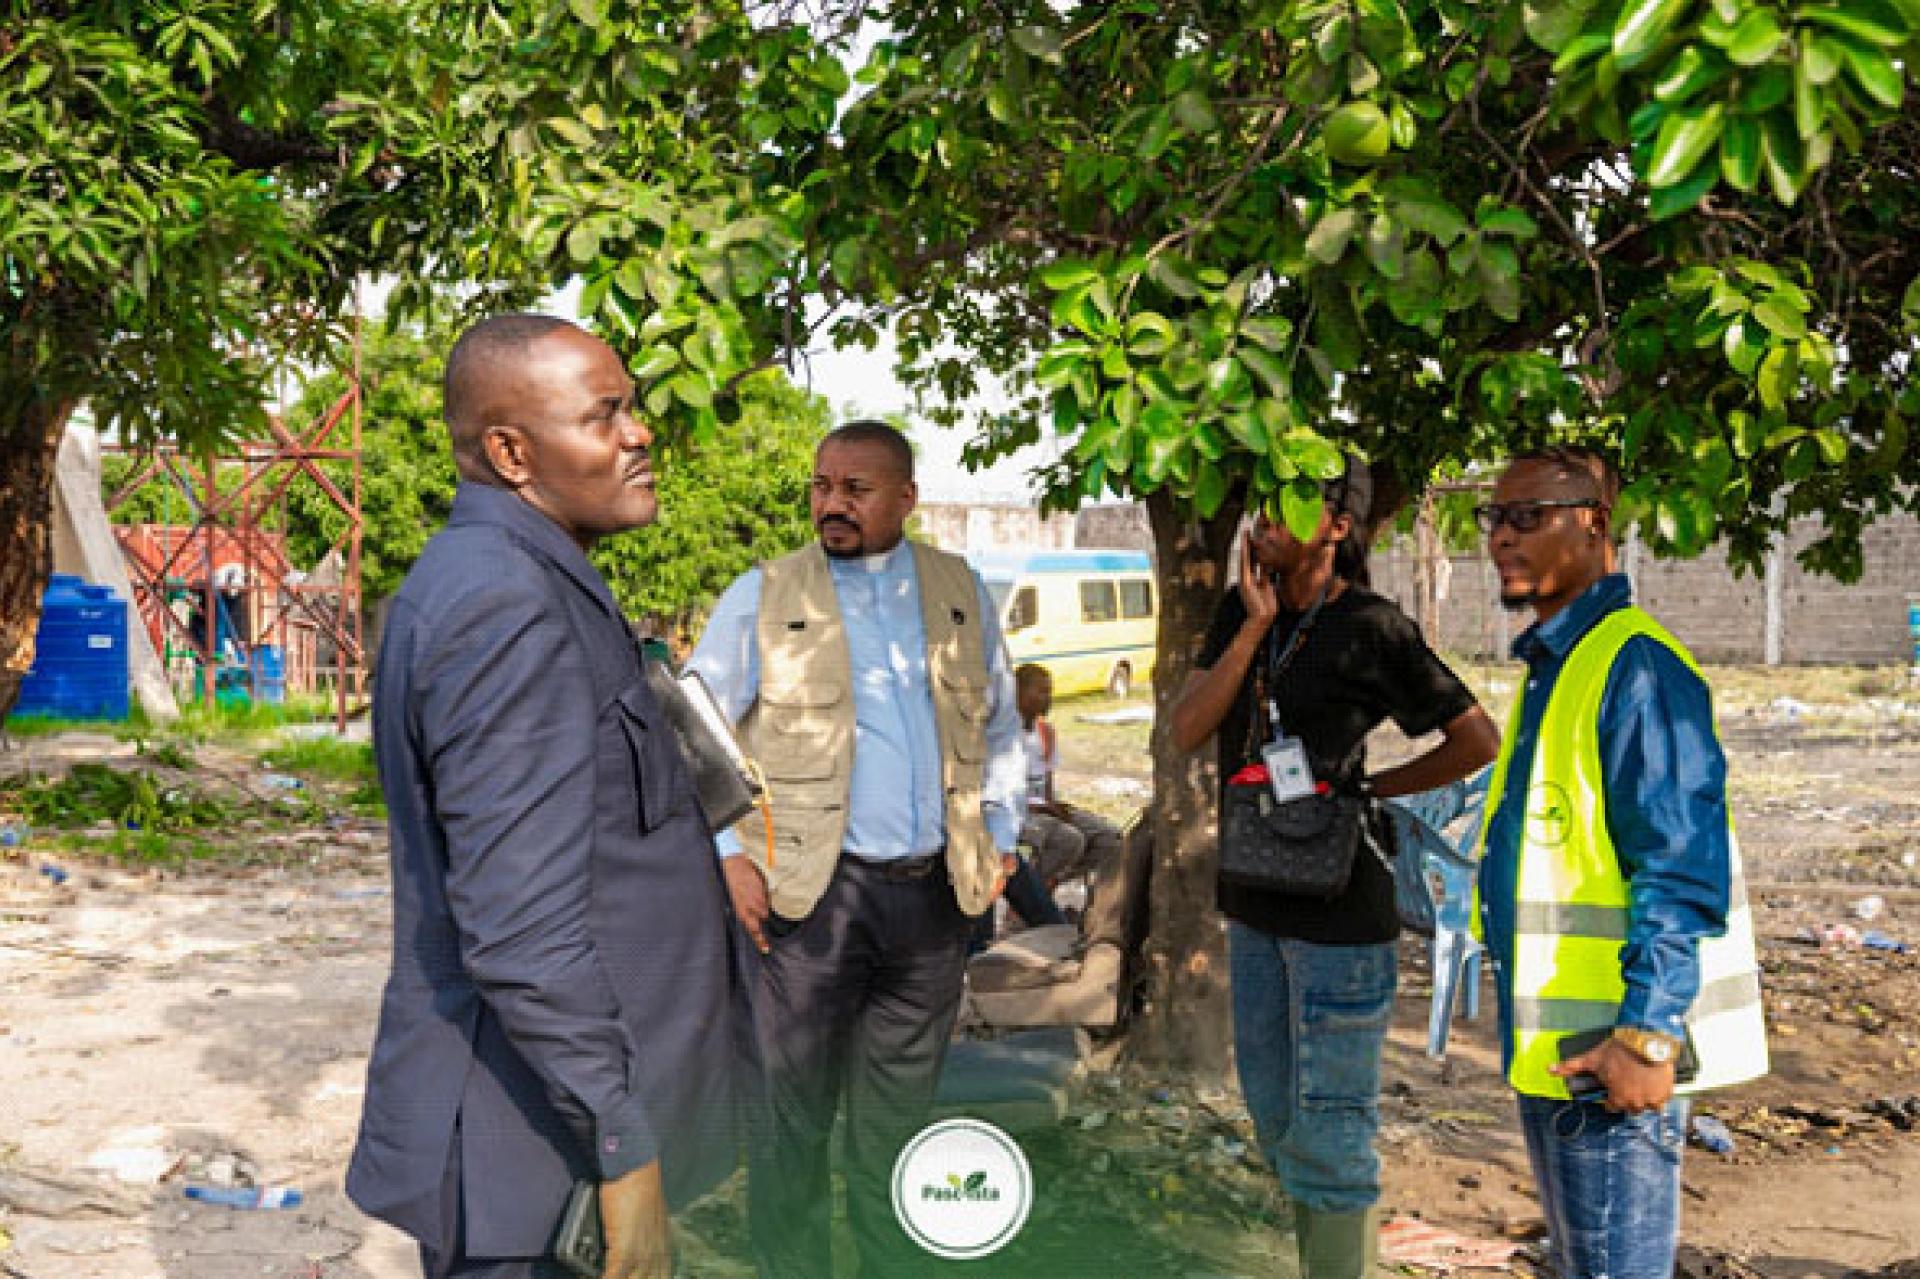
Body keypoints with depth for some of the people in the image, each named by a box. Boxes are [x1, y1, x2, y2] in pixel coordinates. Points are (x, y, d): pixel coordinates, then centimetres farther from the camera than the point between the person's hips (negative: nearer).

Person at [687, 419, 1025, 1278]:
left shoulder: (959, 590, 9)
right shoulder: (763, 596, 0)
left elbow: (1000, 725, 19)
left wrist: (999, 838, 11)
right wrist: (728, 854, -7)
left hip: (935, 893, 3)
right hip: (812, 892, -3)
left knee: (900, 1116, 14)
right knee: (795, 1112, 3)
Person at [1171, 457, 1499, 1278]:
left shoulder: (1370, 628, -13)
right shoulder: (1239, 612, 5)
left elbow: (1477, 740, -8)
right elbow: (1186, 733, -6)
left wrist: (1370, 789, -6)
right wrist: (1255, 627, -13)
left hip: (1338, 909, -7)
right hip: (1255, 900, 7)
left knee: (1328, 1123, 1)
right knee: (1272, 1110, 18)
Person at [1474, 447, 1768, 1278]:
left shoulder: (1634, 665, -16)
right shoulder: (1551, 665, 14)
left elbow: (1684, 870, -22)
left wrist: (1647, 1036, -25)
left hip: (1610, 1055, -10)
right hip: (1548, 1047, 10)